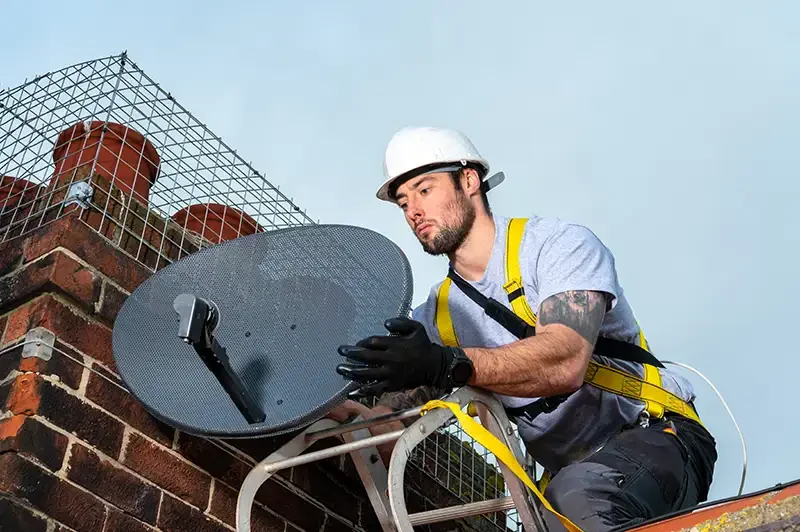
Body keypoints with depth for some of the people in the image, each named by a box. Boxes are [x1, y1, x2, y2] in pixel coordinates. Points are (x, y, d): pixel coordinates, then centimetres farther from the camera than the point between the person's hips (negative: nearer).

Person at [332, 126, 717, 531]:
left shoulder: (558, 243, -9)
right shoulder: (435, 317, 9)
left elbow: (565, 363, -27)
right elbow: (390, 421, 3)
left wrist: (448, 365, -41)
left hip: (660, 439, -6)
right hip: (570, 473, 6)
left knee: (579, 495, -36)